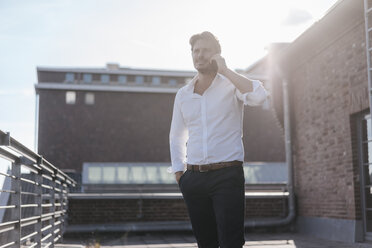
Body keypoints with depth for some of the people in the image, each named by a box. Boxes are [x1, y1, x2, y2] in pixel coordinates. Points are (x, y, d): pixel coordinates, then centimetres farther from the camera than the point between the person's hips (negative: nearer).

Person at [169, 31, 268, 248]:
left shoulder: (231, 85, 1)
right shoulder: (183, 94, 13)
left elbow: (259, 96, -22)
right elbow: (176, 137, 22)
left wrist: (224, 69, -15)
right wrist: (179, 172, 13)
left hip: (227, 175, -4)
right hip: (193, 178, 4)